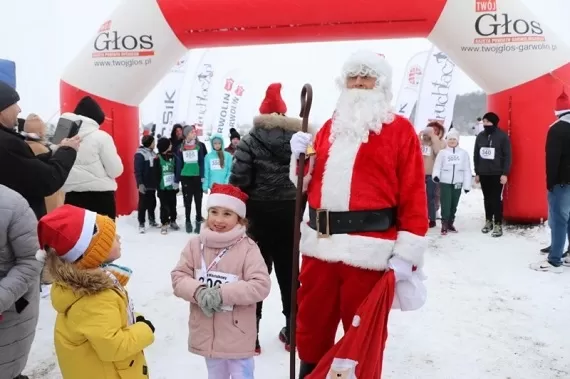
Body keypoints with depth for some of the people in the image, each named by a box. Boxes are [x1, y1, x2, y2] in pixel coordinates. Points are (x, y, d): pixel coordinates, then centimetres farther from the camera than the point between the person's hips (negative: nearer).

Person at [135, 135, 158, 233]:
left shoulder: (153, 153, 10)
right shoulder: (140, 154, -14)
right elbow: (137, 171, -17)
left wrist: (157, 182, 15)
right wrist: (140, 183, -22)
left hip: (152, 184, 7)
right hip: (144, 184, -7)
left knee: (152, 203, 15)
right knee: (143, 204, 0)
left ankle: (152, 220, 28)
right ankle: (141, 224, 8)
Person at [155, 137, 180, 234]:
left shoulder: (173, 157, 6)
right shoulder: (158, 158, -6)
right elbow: (156, 174, -7)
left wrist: (177, 182, 6)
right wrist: (158, 185, -11)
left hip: (172, 186, 4)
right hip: (163, 187, -4)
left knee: (173, 205, 13)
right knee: (164, 206, 1)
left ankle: (172, 221, 27)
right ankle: (164, 224, 10)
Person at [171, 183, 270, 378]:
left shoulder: (247, 248, -15)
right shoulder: (196, 244, -4)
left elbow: (261, 285, -20)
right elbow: (178, 277, -3)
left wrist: (223, 294, -27)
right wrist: (198, 292, -23)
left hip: (237, 335, -3)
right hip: (207, 332, 4)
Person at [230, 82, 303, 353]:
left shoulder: (250, 141, -5)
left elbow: (239, 180, -12)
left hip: (259, 212, -2)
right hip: (290, 212, 3)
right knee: (288, 272, 13)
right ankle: (292, 332, 23)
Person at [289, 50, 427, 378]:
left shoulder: (400, 130, 1)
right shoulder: (330, 128, 17)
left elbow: (414, 195, -6)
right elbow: (309, 182, 21)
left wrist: (406, 254, -12)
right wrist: (301, 156, 2)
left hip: (370, 251, -5)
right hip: (320, 245, 5)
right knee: (311, 330, 18)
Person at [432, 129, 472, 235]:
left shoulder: (464, 153, 4)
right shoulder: (442, 153, 2)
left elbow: (467, 170, 5)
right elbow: (437, 167, -1)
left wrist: (467, 185, 2)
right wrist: (436, 175, -23)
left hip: (457, 183, 2)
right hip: (445, 182, -2)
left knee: (454, 205, 10)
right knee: (446, 204, -6)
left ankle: (450, 223, 23)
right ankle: (444, 225, 1)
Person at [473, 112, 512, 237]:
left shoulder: (502, 136, -7)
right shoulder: (480, 136, 8)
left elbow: (507, 156, -8)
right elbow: (476, 155, 12)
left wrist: (505, 173, -12)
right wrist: (477, 173, 10)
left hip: (497, 174, -5)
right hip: (483, 174, 5)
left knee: (497, 199, -3)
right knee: (487, 198, 12)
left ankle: (498, 224, 2)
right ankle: (488, 221, 23)